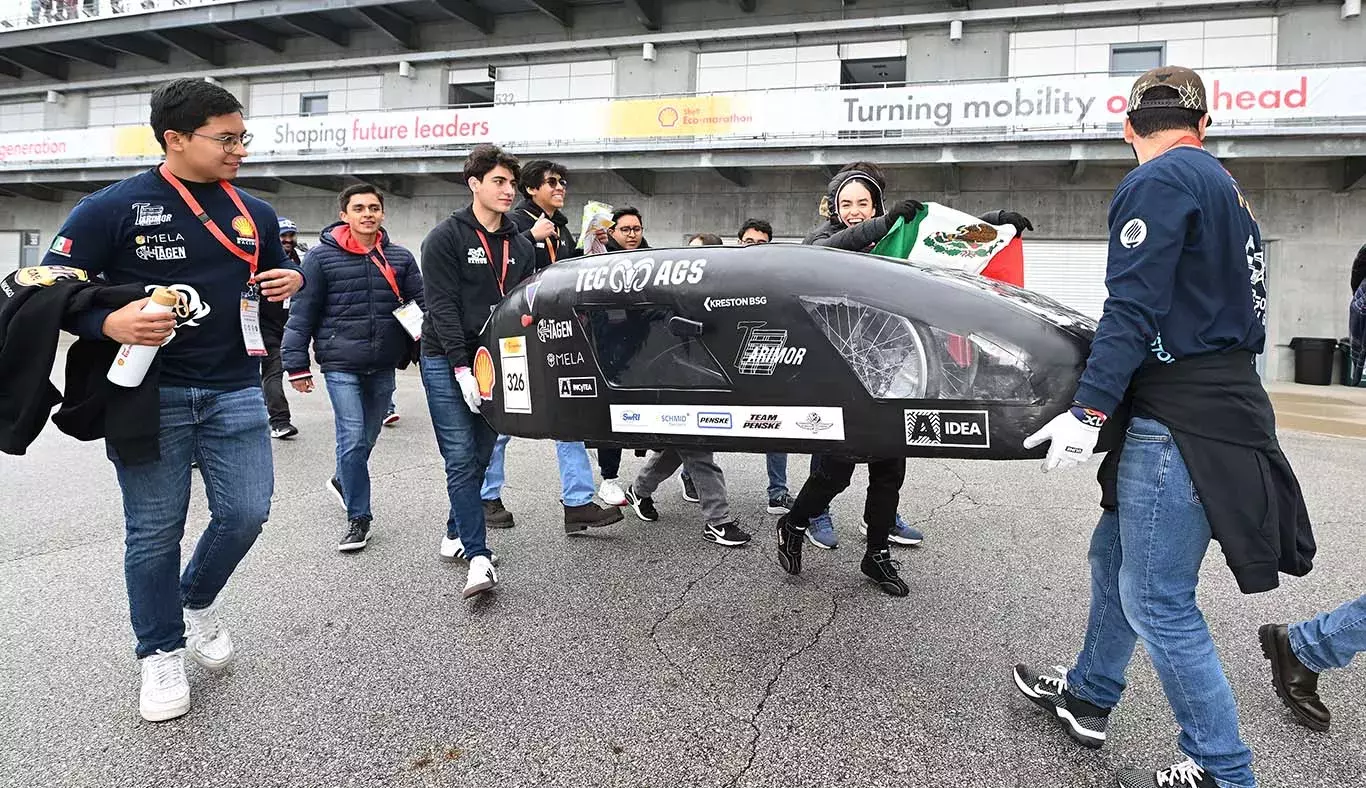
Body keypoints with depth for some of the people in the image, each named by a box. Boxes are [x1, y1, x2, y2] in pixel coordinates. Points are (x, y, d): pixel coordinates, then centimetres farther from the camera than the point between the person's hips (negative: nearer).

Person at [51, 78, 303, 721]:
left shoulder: (254, 213, 8)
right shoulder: (113, 209, -5)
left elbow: (277, 272, 24)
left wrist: (291, 281, 0)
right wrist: (108, 323, -23)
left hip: (234, 390, 4)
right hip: (149, 392, -3)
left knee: (245, 513, 3)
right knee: (155, 530, 5)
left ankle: (199, 600, 34)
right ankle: (161, 652, 24)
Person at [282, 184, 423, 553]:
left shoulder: (400, 257, 7)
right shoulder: (322, 256, -3)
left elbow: (420, 303, 10)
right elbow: (302, 313, -2)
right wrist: (297, 365, -5)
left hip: (383, 366, 4)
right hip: (341, 365, -4)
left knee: (366, 437, 16)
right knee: (353, 439, -8)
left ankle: (344, 481, 45)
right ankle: (359, 518, 5)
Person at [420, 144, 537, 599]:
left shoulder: (520, 246, 12)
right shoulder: (446, 238, -4)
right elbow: (442, 306, -11)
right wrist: (462, 369, -19)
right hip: (447, 362, -5)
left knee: (480, 456, 10)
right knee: (462, 459, -7)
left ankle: (456, 531, 29)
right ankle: (478, 556, -6)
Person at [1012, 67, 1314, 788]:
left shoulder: (1159, 181, -10)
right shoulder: (1225, 187, 19)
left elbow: (1133, 308, -20)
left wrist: (1088, 410, -21)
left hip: (1181, 423, -10)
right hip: (1225, 400, 10)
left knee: (1157, 600, -2)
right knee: (1114, 555, 18)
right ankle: (1086, 698, 32)